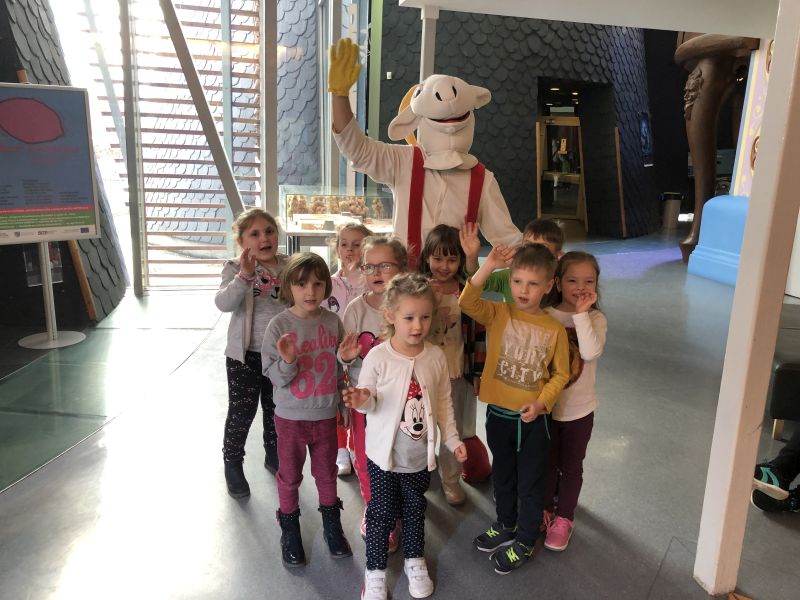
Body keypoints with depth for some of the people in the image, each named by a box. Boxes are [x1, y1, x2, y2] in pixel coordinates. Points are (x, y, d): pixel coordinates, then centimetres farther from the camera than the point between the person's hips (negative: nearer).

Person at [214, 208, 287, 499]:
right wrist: (244, 276, -40)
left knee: (276, 409, 19)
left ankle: (274, 455, 41)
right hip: (246, 354, -3)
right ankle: (233, 464, 28)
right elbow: (223, 303, -28)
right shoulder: (236, 268, -10)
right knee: (241, 412, 7)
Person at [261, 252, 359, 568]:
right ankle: (290, 533, 36)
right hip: (291, 416, -2)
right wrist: (288, 362, -32)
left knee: (327, 473, 19)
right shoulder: (279, 325, -14)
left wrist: (345, 357, -15)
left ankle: (332, 527, 40)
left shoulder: (333, 322, -6)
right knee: (289, 476, 15)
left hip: (326, 415, 2)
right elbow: (274, 376, -13)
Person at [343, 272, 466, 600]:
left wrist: (453, 439, 2)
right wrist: (361, 400, -34)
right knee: (381, 512, 12)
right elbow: (369, 401, -11)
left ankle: (415, 560, 43)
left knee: (415, 509, 21)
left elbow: (443, 402, 2)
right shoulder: (377, 357, -19)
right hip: (384, 454, -3)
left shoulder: (436, 356, -8)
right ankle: (375, 569, 32)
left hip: (420, 455, 3)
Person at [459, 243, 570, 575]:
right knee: (502, 474, 23)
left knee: (530, 482, 13)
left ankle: (525, 541, 33)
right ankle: (506, 525, 46)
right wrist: (488, 266, -34)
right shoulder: (498, 314, -8)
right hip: (498, 413, 2)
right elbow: (467, 301, -25)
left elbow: (560, 373, -3)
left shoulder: (554, 329, -10)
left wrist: (541, 402, -17)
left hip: (532, 418, -2)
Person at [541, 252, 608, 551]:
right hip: (546, 406, 1)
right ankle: (544, 510, 41)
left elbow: (591, 353, -30)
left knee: (571, 466, 16)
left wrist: (581, 314, -31)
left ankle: (564, 518, 36)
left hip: (579, 409, 0)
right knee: (546, 463, 18)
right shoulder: (545, 316, -10)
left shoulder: (596, 319, -11)